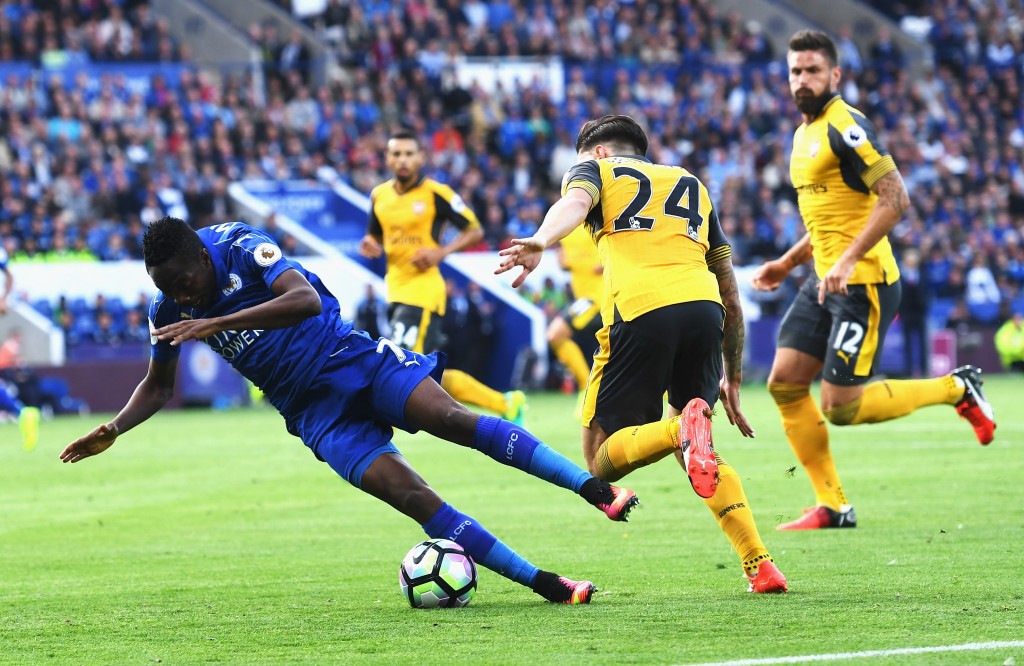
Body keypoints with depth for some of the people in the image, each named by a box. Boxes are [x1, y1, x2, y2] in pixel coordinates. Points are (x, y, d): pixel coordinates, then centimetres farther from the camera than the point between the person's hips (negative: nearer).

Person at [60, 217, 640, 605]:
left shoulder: (242, 248, -15)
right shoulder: (170, 310, 1)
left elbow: (305, 298, -31)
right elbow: (158, 387, 18)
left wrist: (215, 324, -35)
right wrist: (113, 430, 1)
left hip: (354, 360, -3)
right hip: (317, 412, 3)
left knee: (452, 420, -25)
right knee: (409, 495, -15)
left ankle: (594, 487, -23)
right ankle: (547, 585, -17)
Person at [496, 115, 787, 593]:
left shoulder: (596, 168, 21)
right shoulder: (693, 185, 33)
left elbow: (574, 203, -6)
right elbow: (730, 292, 31)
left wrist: (540, 241, -27)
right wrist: (733, 379, 37)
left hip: (639, 312, -5)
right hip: (704, 310, 5)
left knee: (602, 460, 4)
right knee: (702, 457, 23)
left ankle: (684, 428, -27)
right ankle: (761, 566, 6)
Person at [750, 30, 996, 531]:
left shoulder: (844, 127, -14)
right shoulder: (805, 133, 17)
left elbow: (895, 198, -21)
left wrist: (848, 260, -25)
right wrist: (788, 262, 21)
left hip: (863, 283, -9)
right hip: (826, 282, 9)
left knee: (841, 408, -10)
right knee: (784, 383, 1)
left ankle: (955, 388, 10)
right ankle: (832, 505, 8)